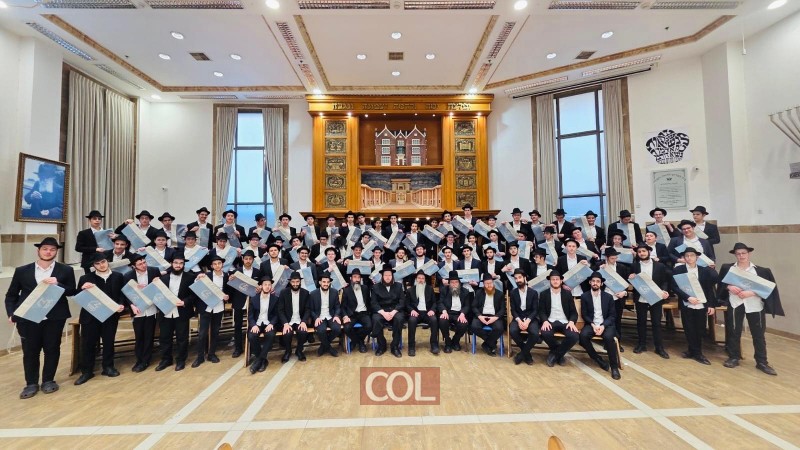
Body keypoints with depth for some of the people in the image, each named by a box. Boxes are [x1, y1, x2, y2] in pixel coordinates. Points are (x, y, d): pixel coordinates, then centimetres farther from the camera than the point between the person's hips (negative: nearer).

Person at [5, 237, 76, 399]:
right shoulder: (22, 271, 6)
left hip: (55, 318, -1)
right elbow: (11, 295, 10)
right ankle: (31, 383, 24)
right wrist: (11, 313, -2)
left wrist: (58, 284, -17)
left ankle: (48, 380, 23)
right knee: (30, 351, 8)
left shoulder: (66, 270, 2)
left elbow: (72, 291, 1)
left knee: (52, 349, 8)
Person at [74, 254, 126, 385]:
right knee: (88, 343, 5)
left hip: (111, 315, 1)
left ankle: (108, 367, 22)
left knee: (109, 342, 9)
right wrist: (83, 289, -19)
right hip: (90, 316, 0)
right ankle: (86, 371, 18)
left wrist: (121, 305, -15)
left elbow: (121, 294, 3)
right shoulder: (86, 278, 3)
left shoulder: (117, 277, 5)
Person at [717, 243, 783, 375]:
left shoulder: (761, 271, -1)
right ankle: (734, 358, 21)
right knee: (734, 332, 9)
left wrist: (750, 293, -18)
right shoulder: (728, 268, 3)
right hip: (735, 304, 1)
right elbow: (720, 283, 7)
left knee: (758, 334, 8)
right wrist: (729, 287, -11)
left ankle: (761, 362, 21)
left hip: (755, 305, 0)